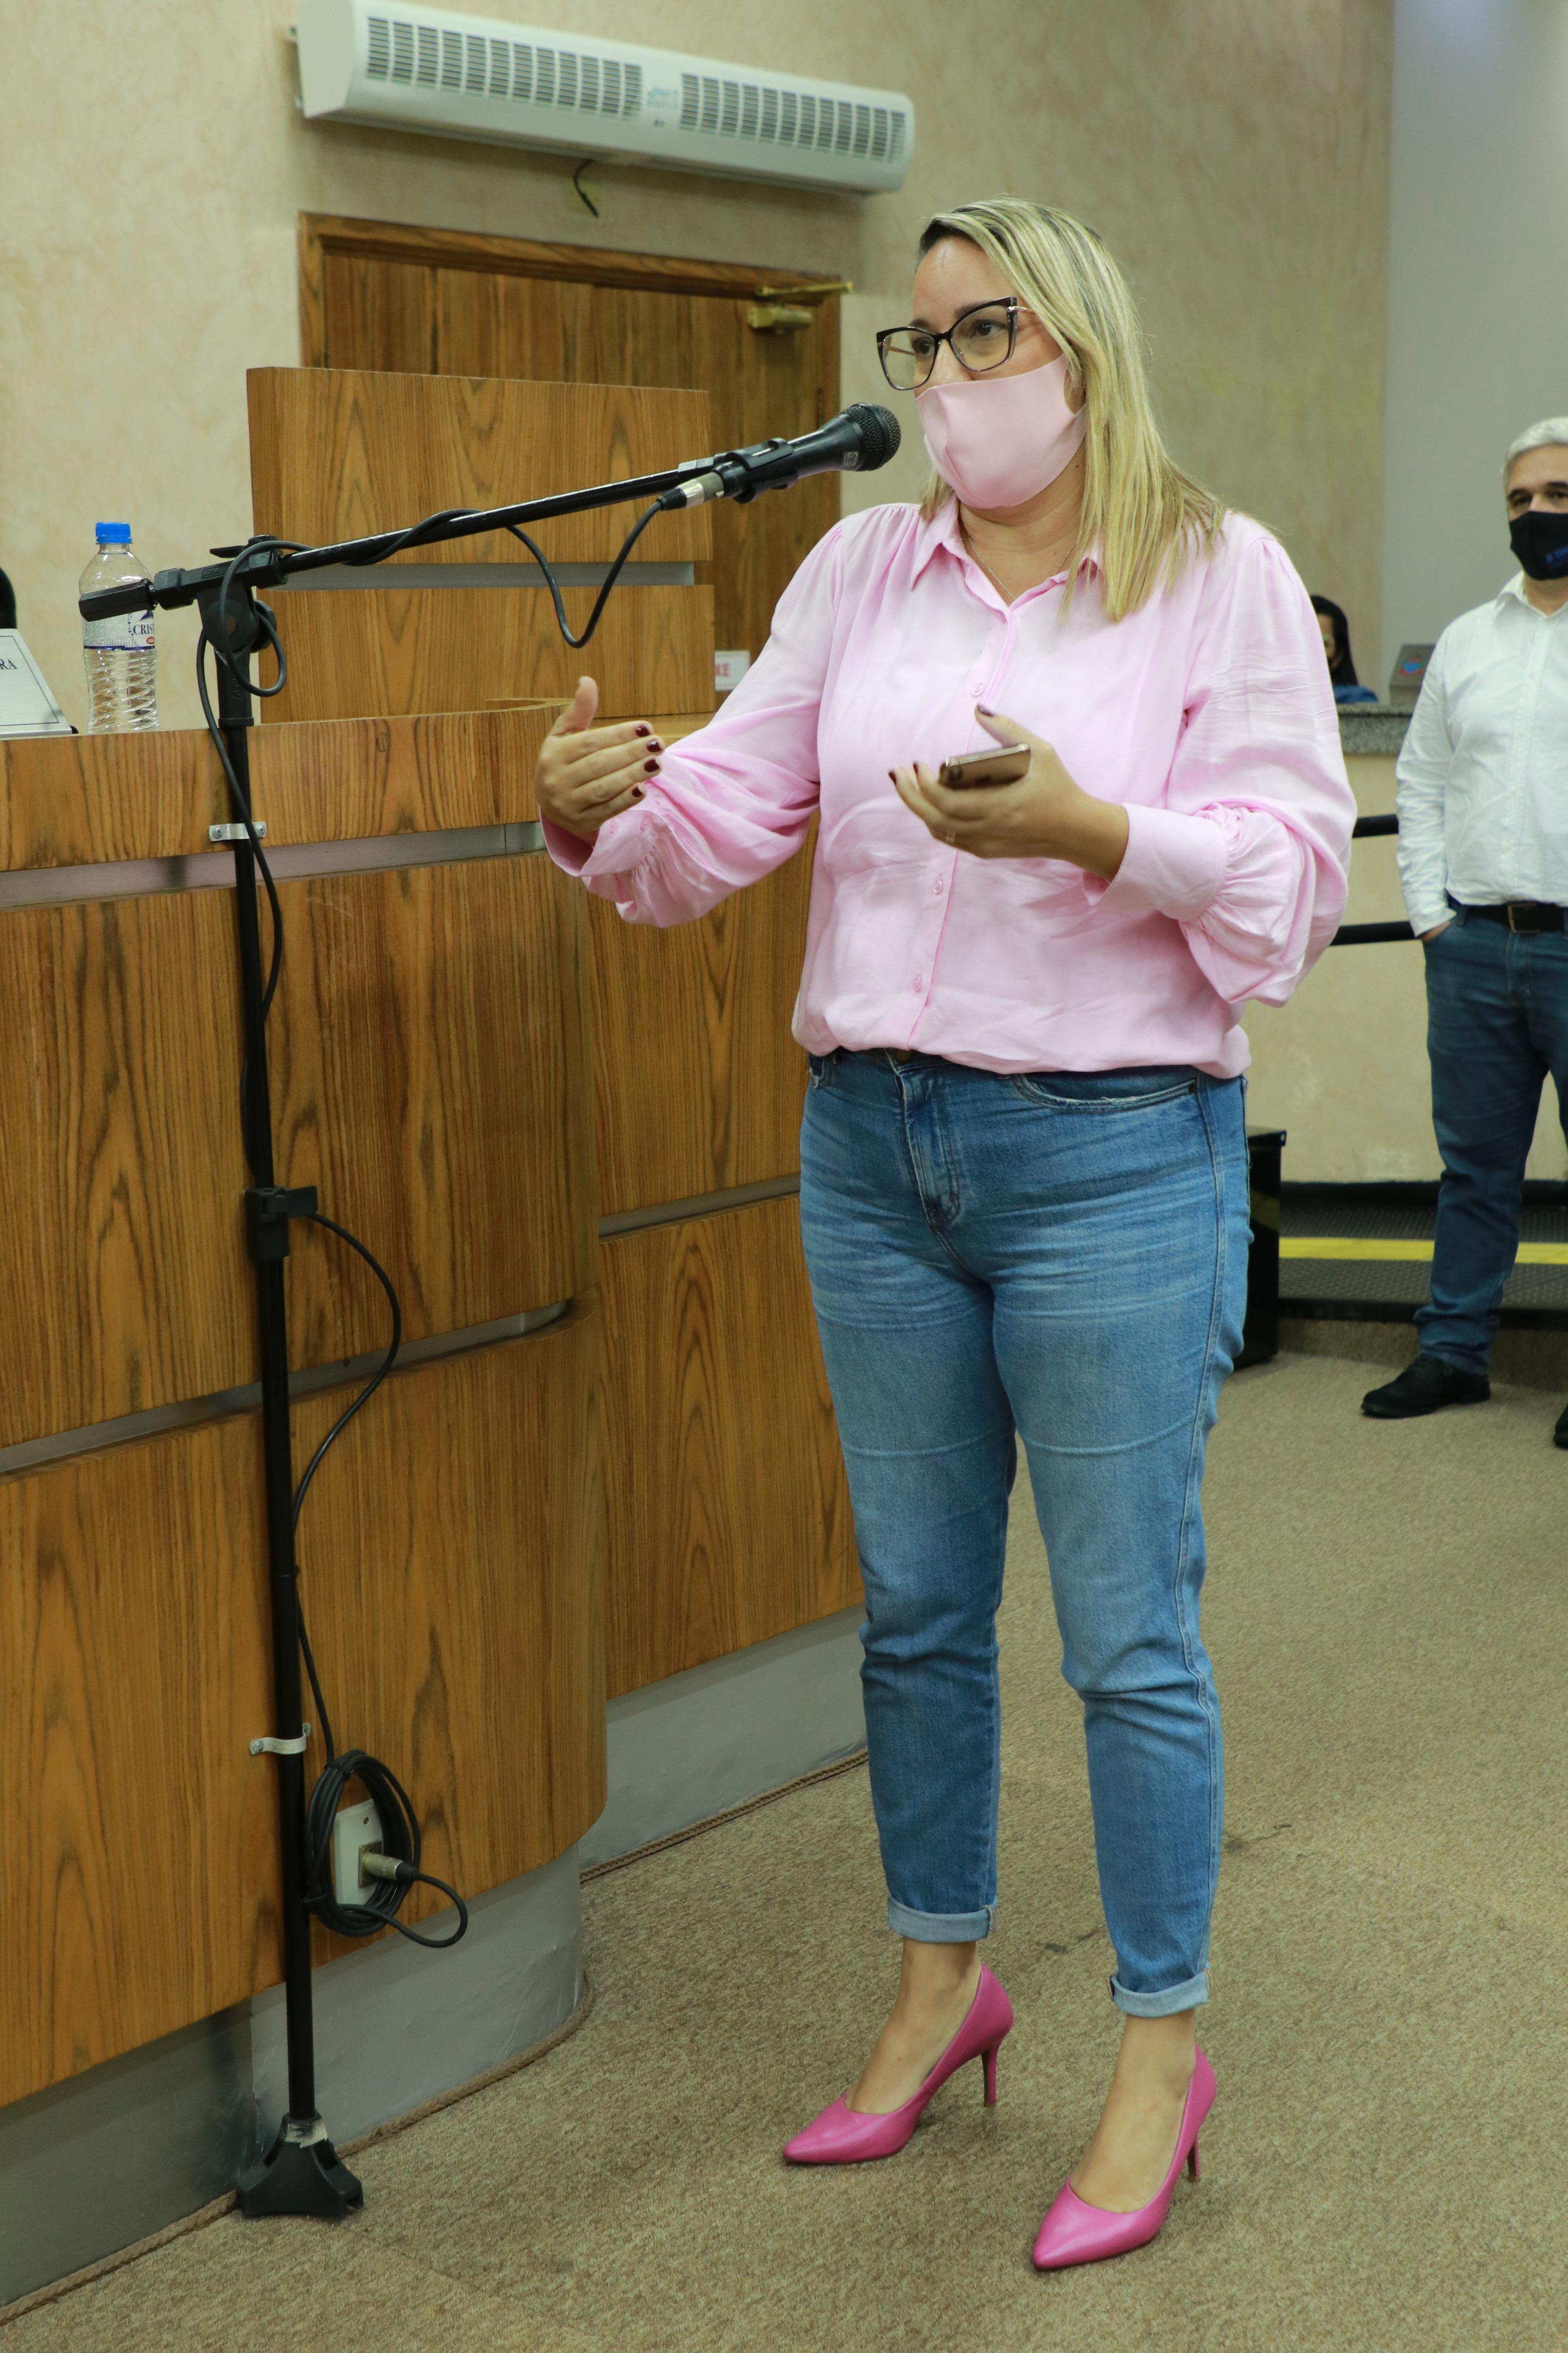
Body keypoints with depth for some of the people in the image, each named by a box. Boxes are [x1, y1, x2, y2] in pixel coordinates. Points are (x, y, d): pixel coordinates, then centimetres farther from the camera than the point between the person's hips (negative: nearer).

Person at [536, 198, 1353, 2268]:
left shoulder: (1223, 574, -3)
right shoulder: (861, 570, 10)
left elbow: (1295, 875, -10)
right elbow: (736, 800, 4)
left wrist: (1095, 832, -26)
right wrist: (603, 813, -17)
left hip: (1113, 1159, -4)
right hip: (874, 1144, 5)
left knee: (1127, 1631, 2)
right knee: (915, 1608, 15)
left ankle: (1163, 2046, 19)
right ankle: (940, 1981, 34)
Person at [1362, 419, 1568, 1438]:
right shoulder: (1468, 640, 13)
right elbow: (1421, 783, 16)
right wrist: (1431, 912, 6)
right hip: (1473, 945, 4)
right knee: (1475, 1163, 12)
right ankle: (1454, 1350, 21)